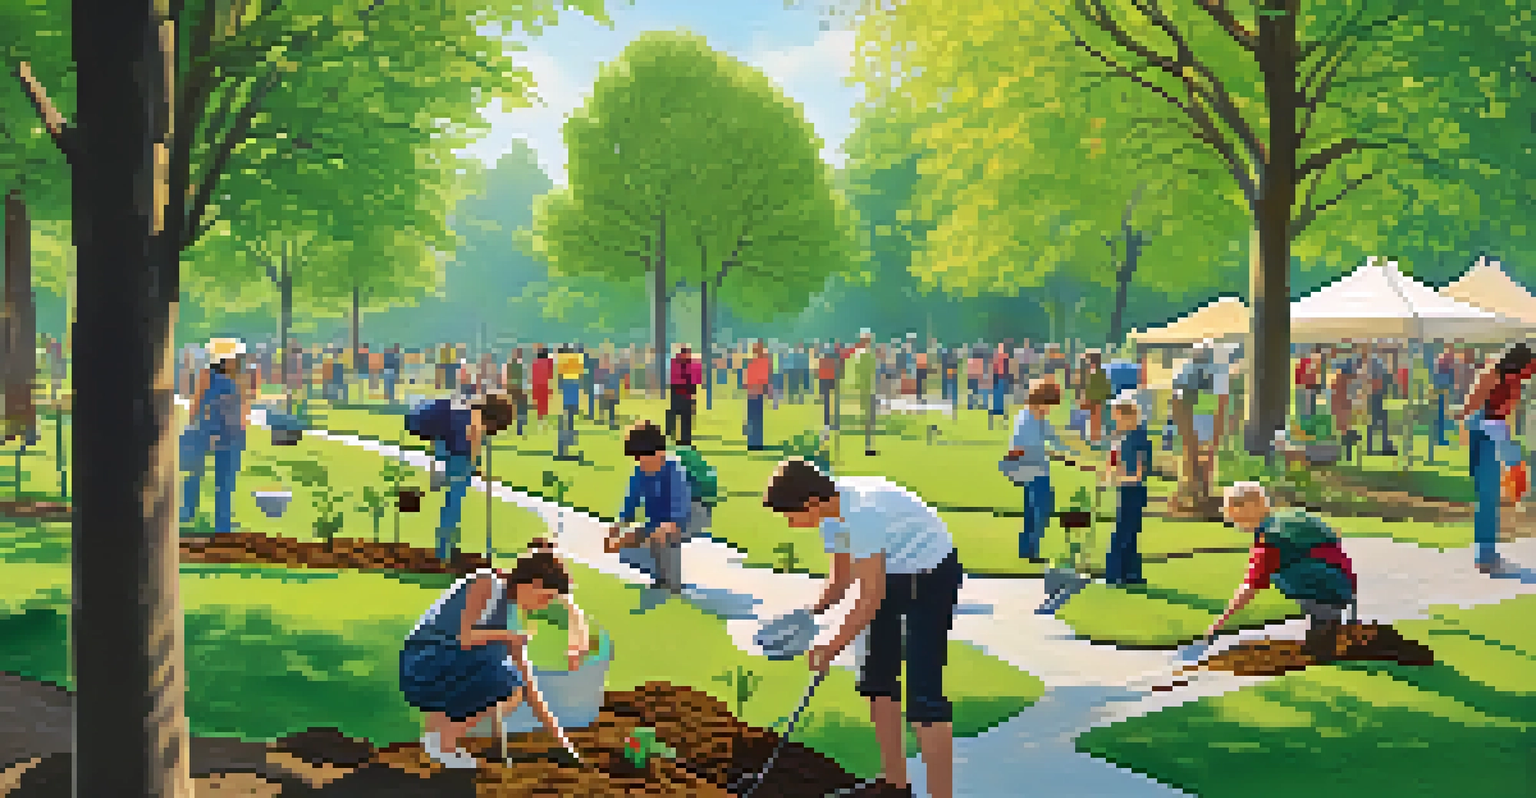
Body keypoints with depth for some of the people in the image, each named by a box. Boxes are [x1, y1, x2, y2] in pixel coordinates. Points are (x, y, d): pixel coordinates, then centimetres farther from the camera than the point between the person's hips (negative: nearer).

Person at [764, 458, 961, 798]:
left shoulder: (862, 509, -32)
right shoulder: (830, 513, -5)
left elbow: (871, 597, -30)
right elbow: (842, 577, 7)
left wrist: (831, 649, -24)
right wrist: (811, 613, -9)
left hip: (933, 574, -9)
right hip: (894, 574, 9)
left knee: (923, 691, -13)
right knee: (877, 680, 12)